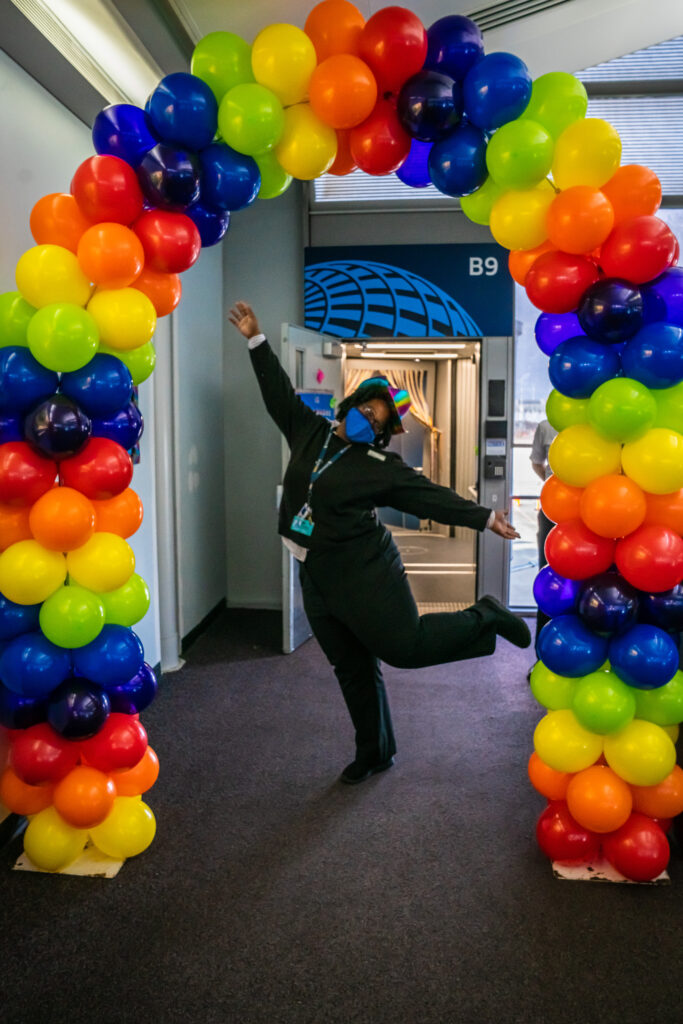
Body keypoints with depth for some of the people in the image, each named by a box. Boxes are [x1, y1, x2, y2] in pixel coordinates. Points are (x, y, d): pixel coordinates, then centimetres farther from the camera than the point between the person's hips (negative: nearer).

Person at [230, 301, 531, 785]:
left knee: (405, 645, -9)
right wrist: (257, 340, 16)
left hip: (363, 572, -5)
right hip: (317, 577, 5)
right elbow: (279, 391, 15)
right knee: (352, 667, 14)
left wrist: (485, 517, -14)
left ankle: (484, 618, 13)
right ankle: (374, 753, 30)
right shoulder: (310, 431, 8)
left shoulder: (382, 467, -6)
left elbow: (431, 496, -8)